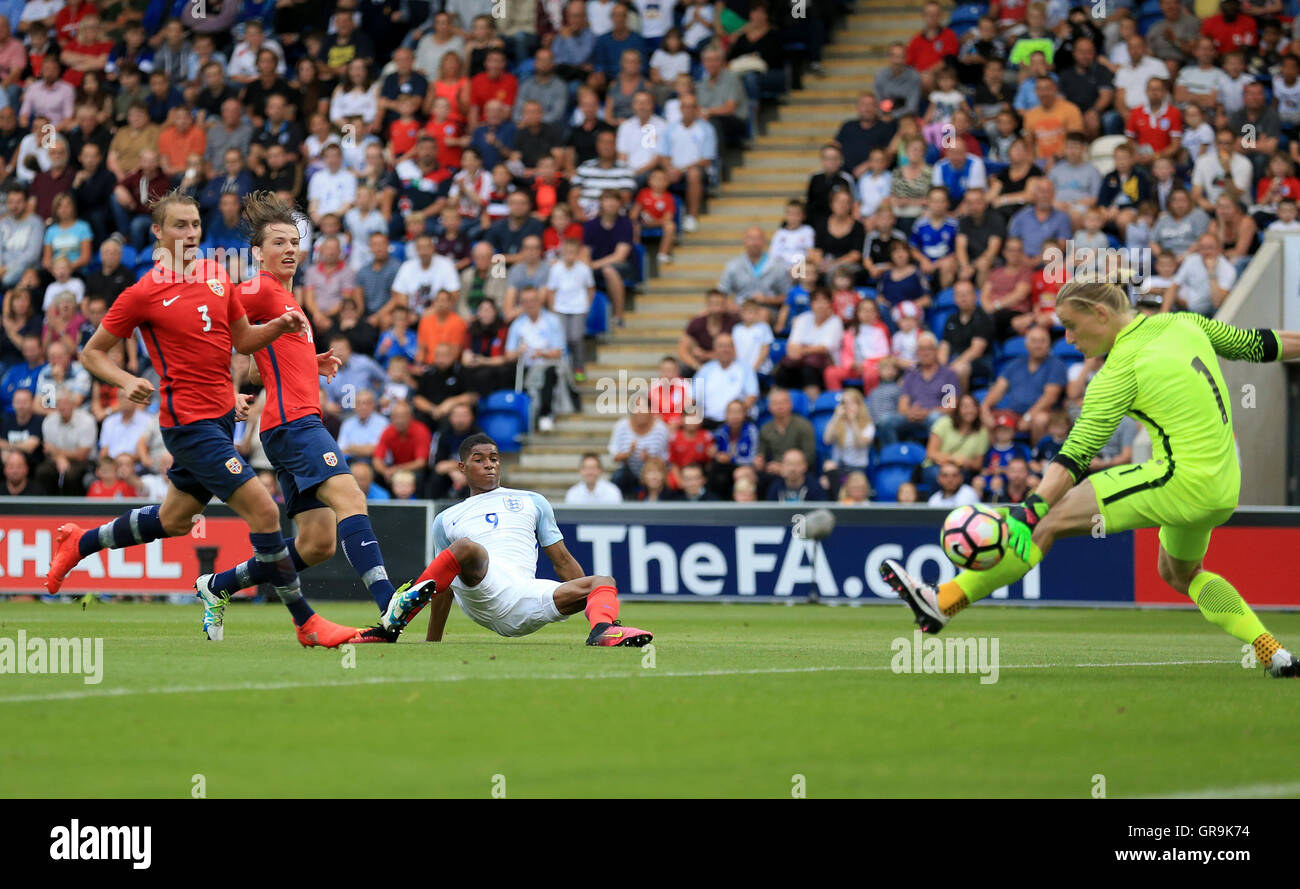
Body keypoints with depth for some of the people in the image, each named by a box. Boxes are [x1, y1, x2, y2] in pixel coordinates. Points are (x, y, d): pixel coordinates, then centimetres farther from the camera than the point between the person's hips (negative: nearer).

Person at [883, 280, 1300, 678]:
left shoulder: (1119, 374, -11)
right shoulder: (1181, 324, 9)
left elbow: (1075, 454, -19)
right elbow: (1252, 344, 20)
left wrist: (1030, 510, -25)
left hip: (1181, 480, -9)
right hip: (1224, 487, 9)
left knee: (1051, 520, -9)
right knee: (1179, 573, 33)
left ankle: (942, 603, -11)